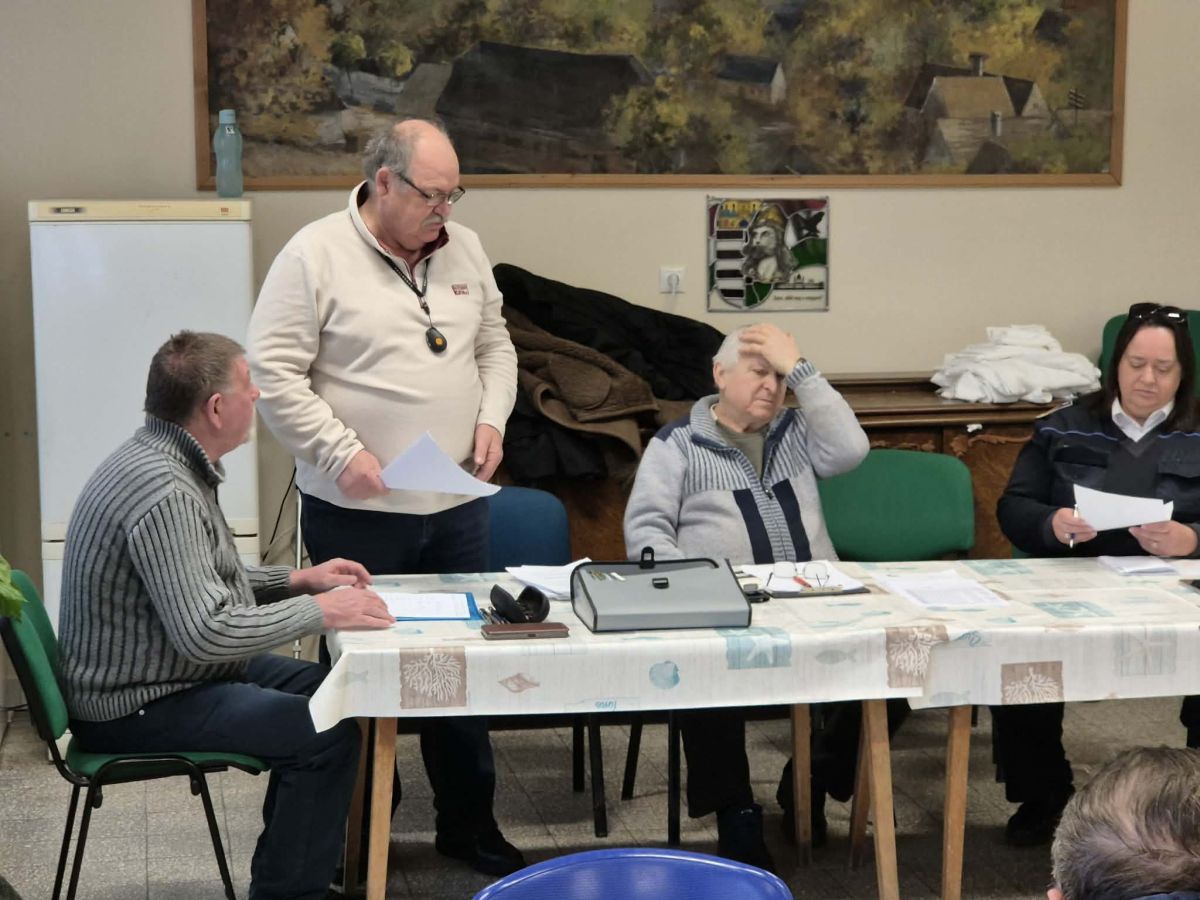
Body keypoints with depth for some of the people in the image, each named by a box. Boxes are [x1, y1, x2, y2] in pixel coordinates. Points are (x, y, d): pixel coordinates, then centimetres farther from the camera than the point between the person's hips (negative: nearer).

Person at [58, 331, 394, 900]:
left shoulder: (160, 459, 6)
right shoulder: (163, 492, -27)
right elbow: (205, 631, -33)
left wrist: (298, 580, 10)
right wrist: (319, 611, -23)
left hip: (169, 669, 11)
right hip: (136, 708, -11)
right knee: (328, 733, -17)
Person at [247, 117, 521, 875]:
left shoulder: (464, 250, 8)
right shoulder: (316, 255, -10)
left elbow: (494, 345, 18)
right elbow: (275, 372, -13)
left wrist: (492, 418, 0)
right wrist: (343, 452, -19)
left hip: (456, 504, 5)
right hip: (357, 511, -5)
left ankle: (469, 820, 26)